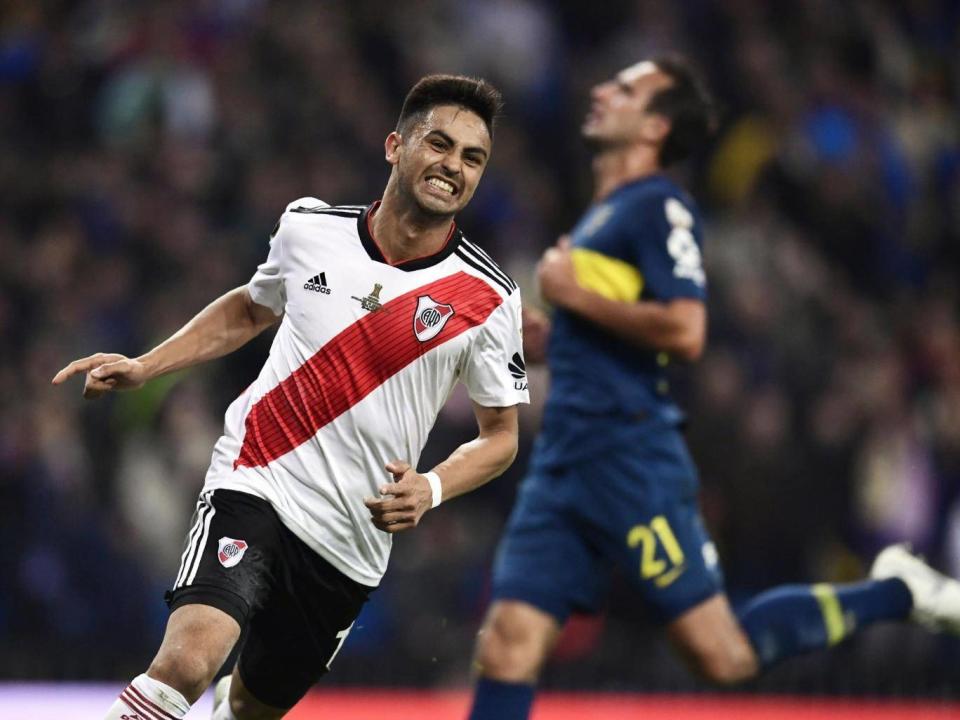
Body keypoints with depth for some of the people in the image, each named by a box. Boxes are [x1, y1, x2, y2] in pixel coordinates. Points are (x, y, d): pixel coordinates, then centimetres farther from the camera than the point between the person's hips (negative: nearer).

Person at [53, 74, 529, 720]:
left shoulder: (487, 299, -6)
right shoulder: (308, 229, -1)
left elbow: (501, 436, 4)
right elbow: (250, 310, 21)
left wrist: (430, 490, -15)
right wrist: (143, 368, 10)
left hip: (351, 542, 1)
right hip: (254, 488, -1)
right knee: (188, 659, -28)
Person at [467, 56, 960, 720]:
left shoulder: (660, 206, -8)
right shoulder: (602, 213, 20)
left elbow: (685, 332, -21)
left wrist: (577, 295, -13)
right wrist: (549, 334, 16)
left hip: (631, 461, -8)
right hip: (562, 463, 8)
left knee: (726, 656, -4)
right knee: (508, 643, -3)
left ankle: (896, 592, 12)